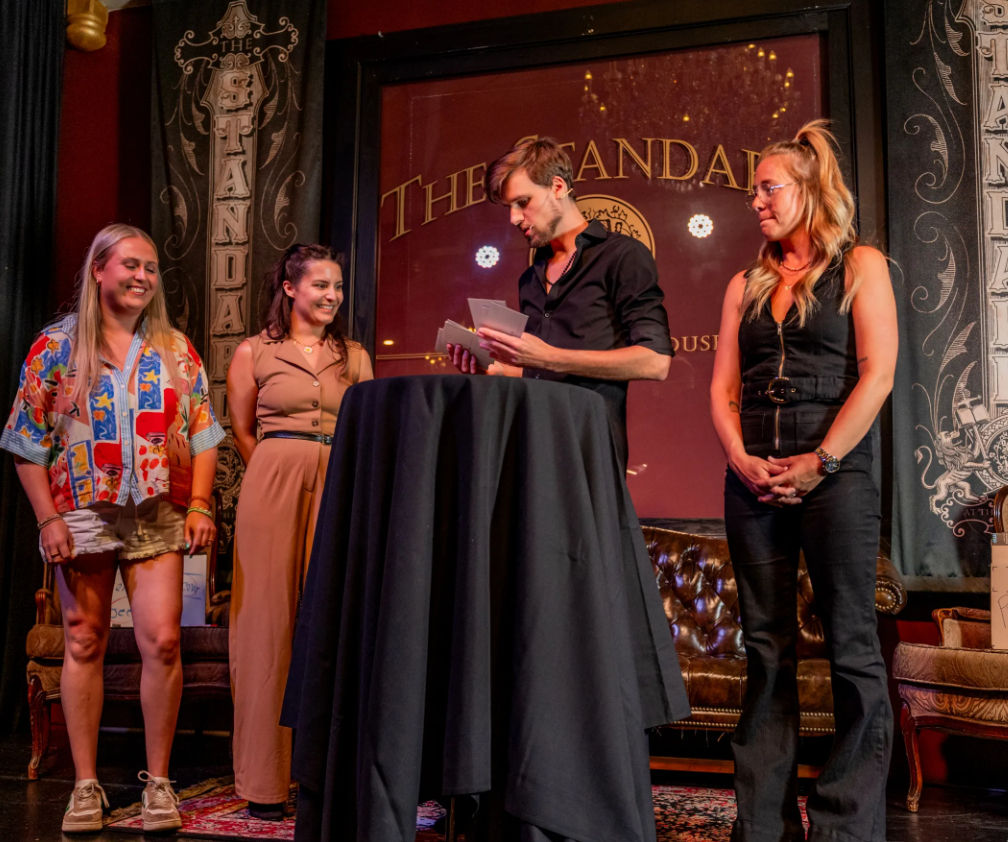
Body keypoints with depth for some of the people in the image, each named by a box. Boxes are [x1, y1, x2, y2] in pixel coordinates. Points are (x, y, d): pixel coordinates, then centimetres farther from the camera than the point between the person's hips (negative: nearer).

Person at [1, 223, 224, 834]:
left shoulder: (177, 350, 9)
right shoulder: (57, 346, 4)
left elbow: (202, 433, 8)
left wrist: (200, 505, -2)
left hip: (159, 516, 1)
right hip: (82, 513, 0)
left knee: (162, 642, -7)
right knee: (84, 645, 5)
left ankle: (159, 780, 7)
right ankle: (86, 785, 16)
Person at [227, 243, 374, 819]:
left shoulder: (354, 356, 15)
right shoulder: (255, 352, 7)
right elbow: (243, 433, 11)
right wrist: (286, 471, 10)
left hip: (339, 487, 2)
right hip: (274, 484, -2)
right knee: (270, 619, -2)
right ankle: (265, 781, 6)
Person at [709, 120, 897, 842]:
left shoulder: (860, 266, 5)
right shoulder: (747, 284, 17)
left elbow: (876, 375, -6)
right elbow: (723, 387, 12)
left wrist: (819, 462, -13)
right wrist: (743, 460, -5)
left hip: (835, 471, -4)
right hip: (753, 478, 4)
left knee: (852, 648, -2)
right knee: (767, 650, 6)